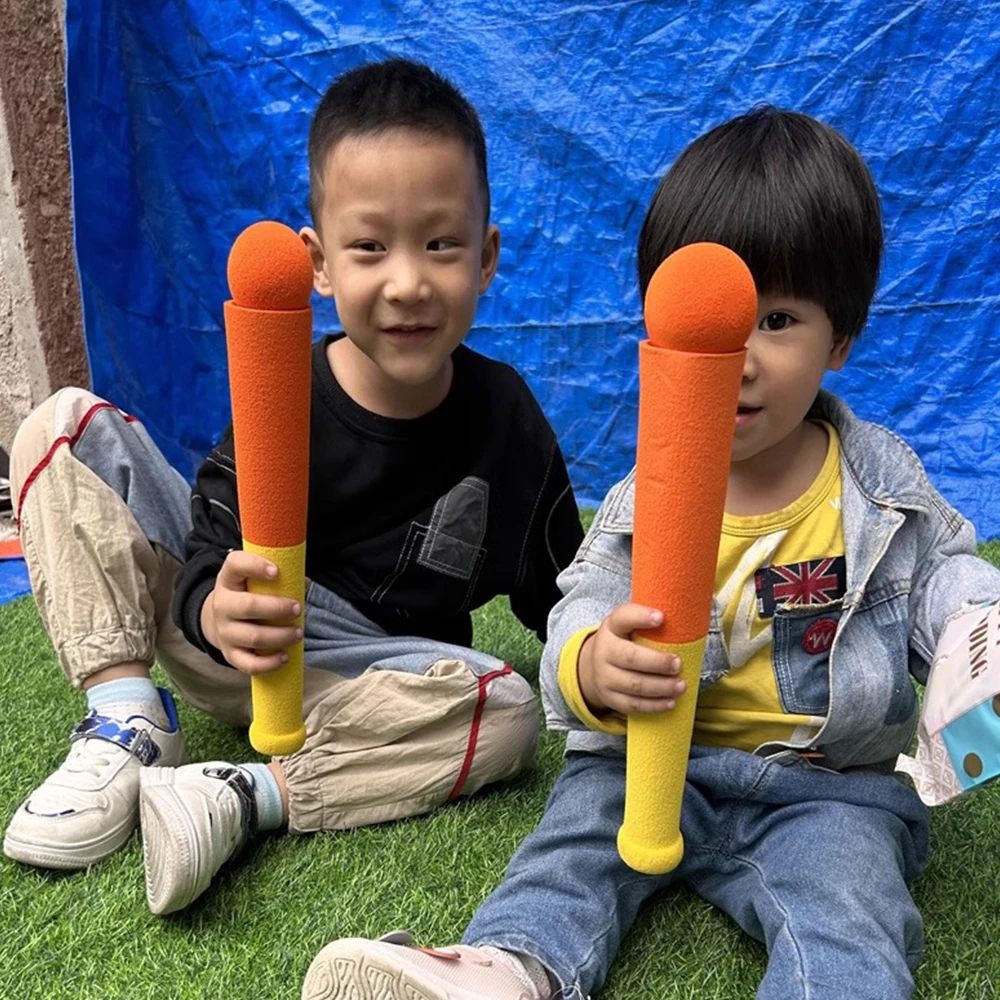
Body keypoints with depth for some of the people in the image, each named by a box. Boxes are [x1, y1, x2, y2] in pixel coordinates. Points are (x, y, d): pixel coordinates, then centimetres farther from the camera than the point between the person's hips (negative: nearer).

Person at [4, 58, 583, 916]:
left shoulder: (505, 418, -11)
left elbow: (555, 593, -2)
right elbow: (210, 562, -16)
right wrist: (215, 610, -39)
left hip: (350, 681, 0)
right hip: (219, 636, 1)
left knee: (506, 710, -30)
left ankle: (237, 797, -28)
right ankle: (130, 725, -18)